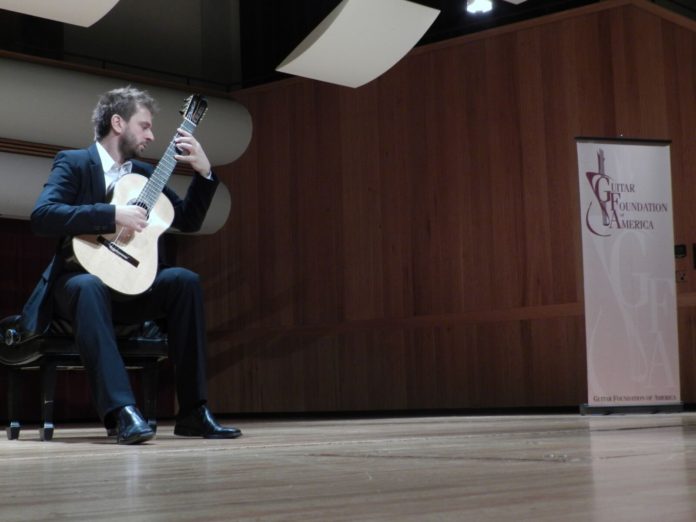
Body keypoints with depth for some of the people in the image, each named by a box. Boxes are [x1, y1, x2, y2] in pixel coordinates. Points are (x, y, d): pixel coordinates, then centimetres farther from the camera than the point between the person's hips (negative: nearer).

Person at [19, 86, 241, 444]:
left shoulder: (145, 173, 15)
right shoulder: (73, 163, -5)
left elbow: (189, 221, 17)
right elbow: (41, 216, -22)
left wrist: (204, 172, 4)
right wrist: (113, 215, -27)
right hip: (79, 278, -5)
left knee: (185, 280, -20)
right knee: (90, 287, -39)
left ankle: (193, 411, -20)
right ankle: (122, 411, -47)